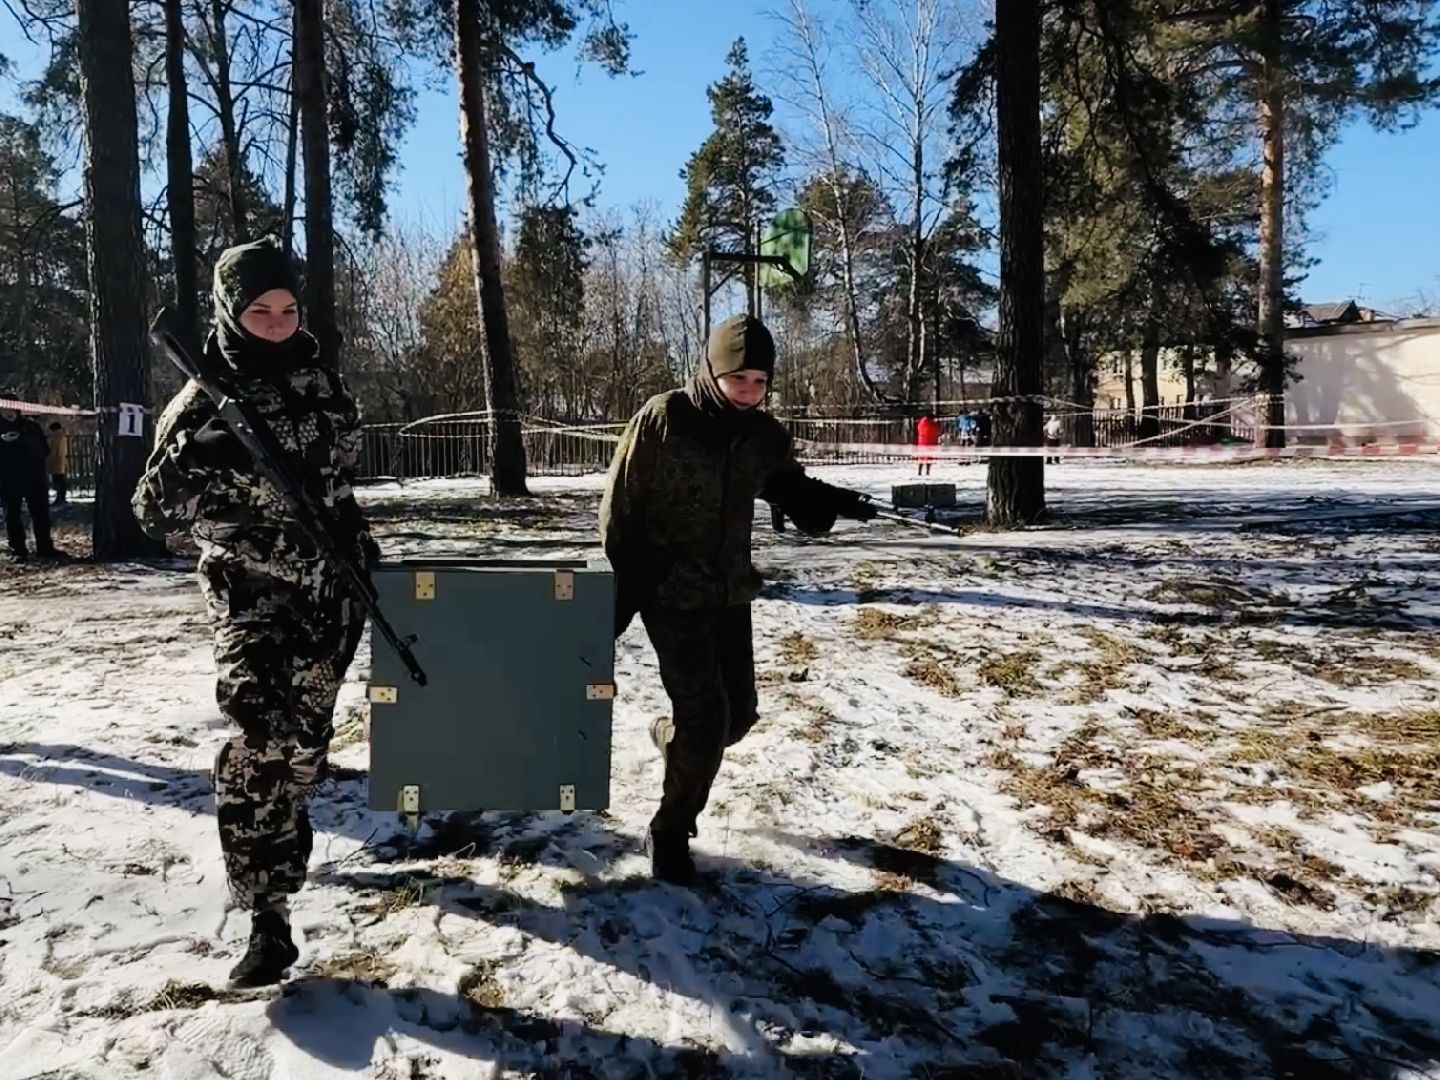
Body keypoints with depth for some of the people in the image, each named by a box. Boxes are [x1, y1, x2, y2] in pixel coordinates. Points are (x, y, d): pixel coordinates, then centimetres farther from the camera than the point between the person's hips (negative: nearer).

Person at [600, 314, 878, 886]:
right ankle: (671, 831, 17)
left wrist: (834, 503, -8)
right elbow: (619, 509, -10)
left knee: (738, 713, 13)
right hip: (671, 596, -5)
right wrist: (618, 597, -9)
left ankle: (670, 734, 46)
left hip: (731, 594, 5)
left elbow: (792, 491, 15)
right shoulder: (662, 419, -14)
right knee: (705, 721, -6)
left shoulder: (765, 435, 0)